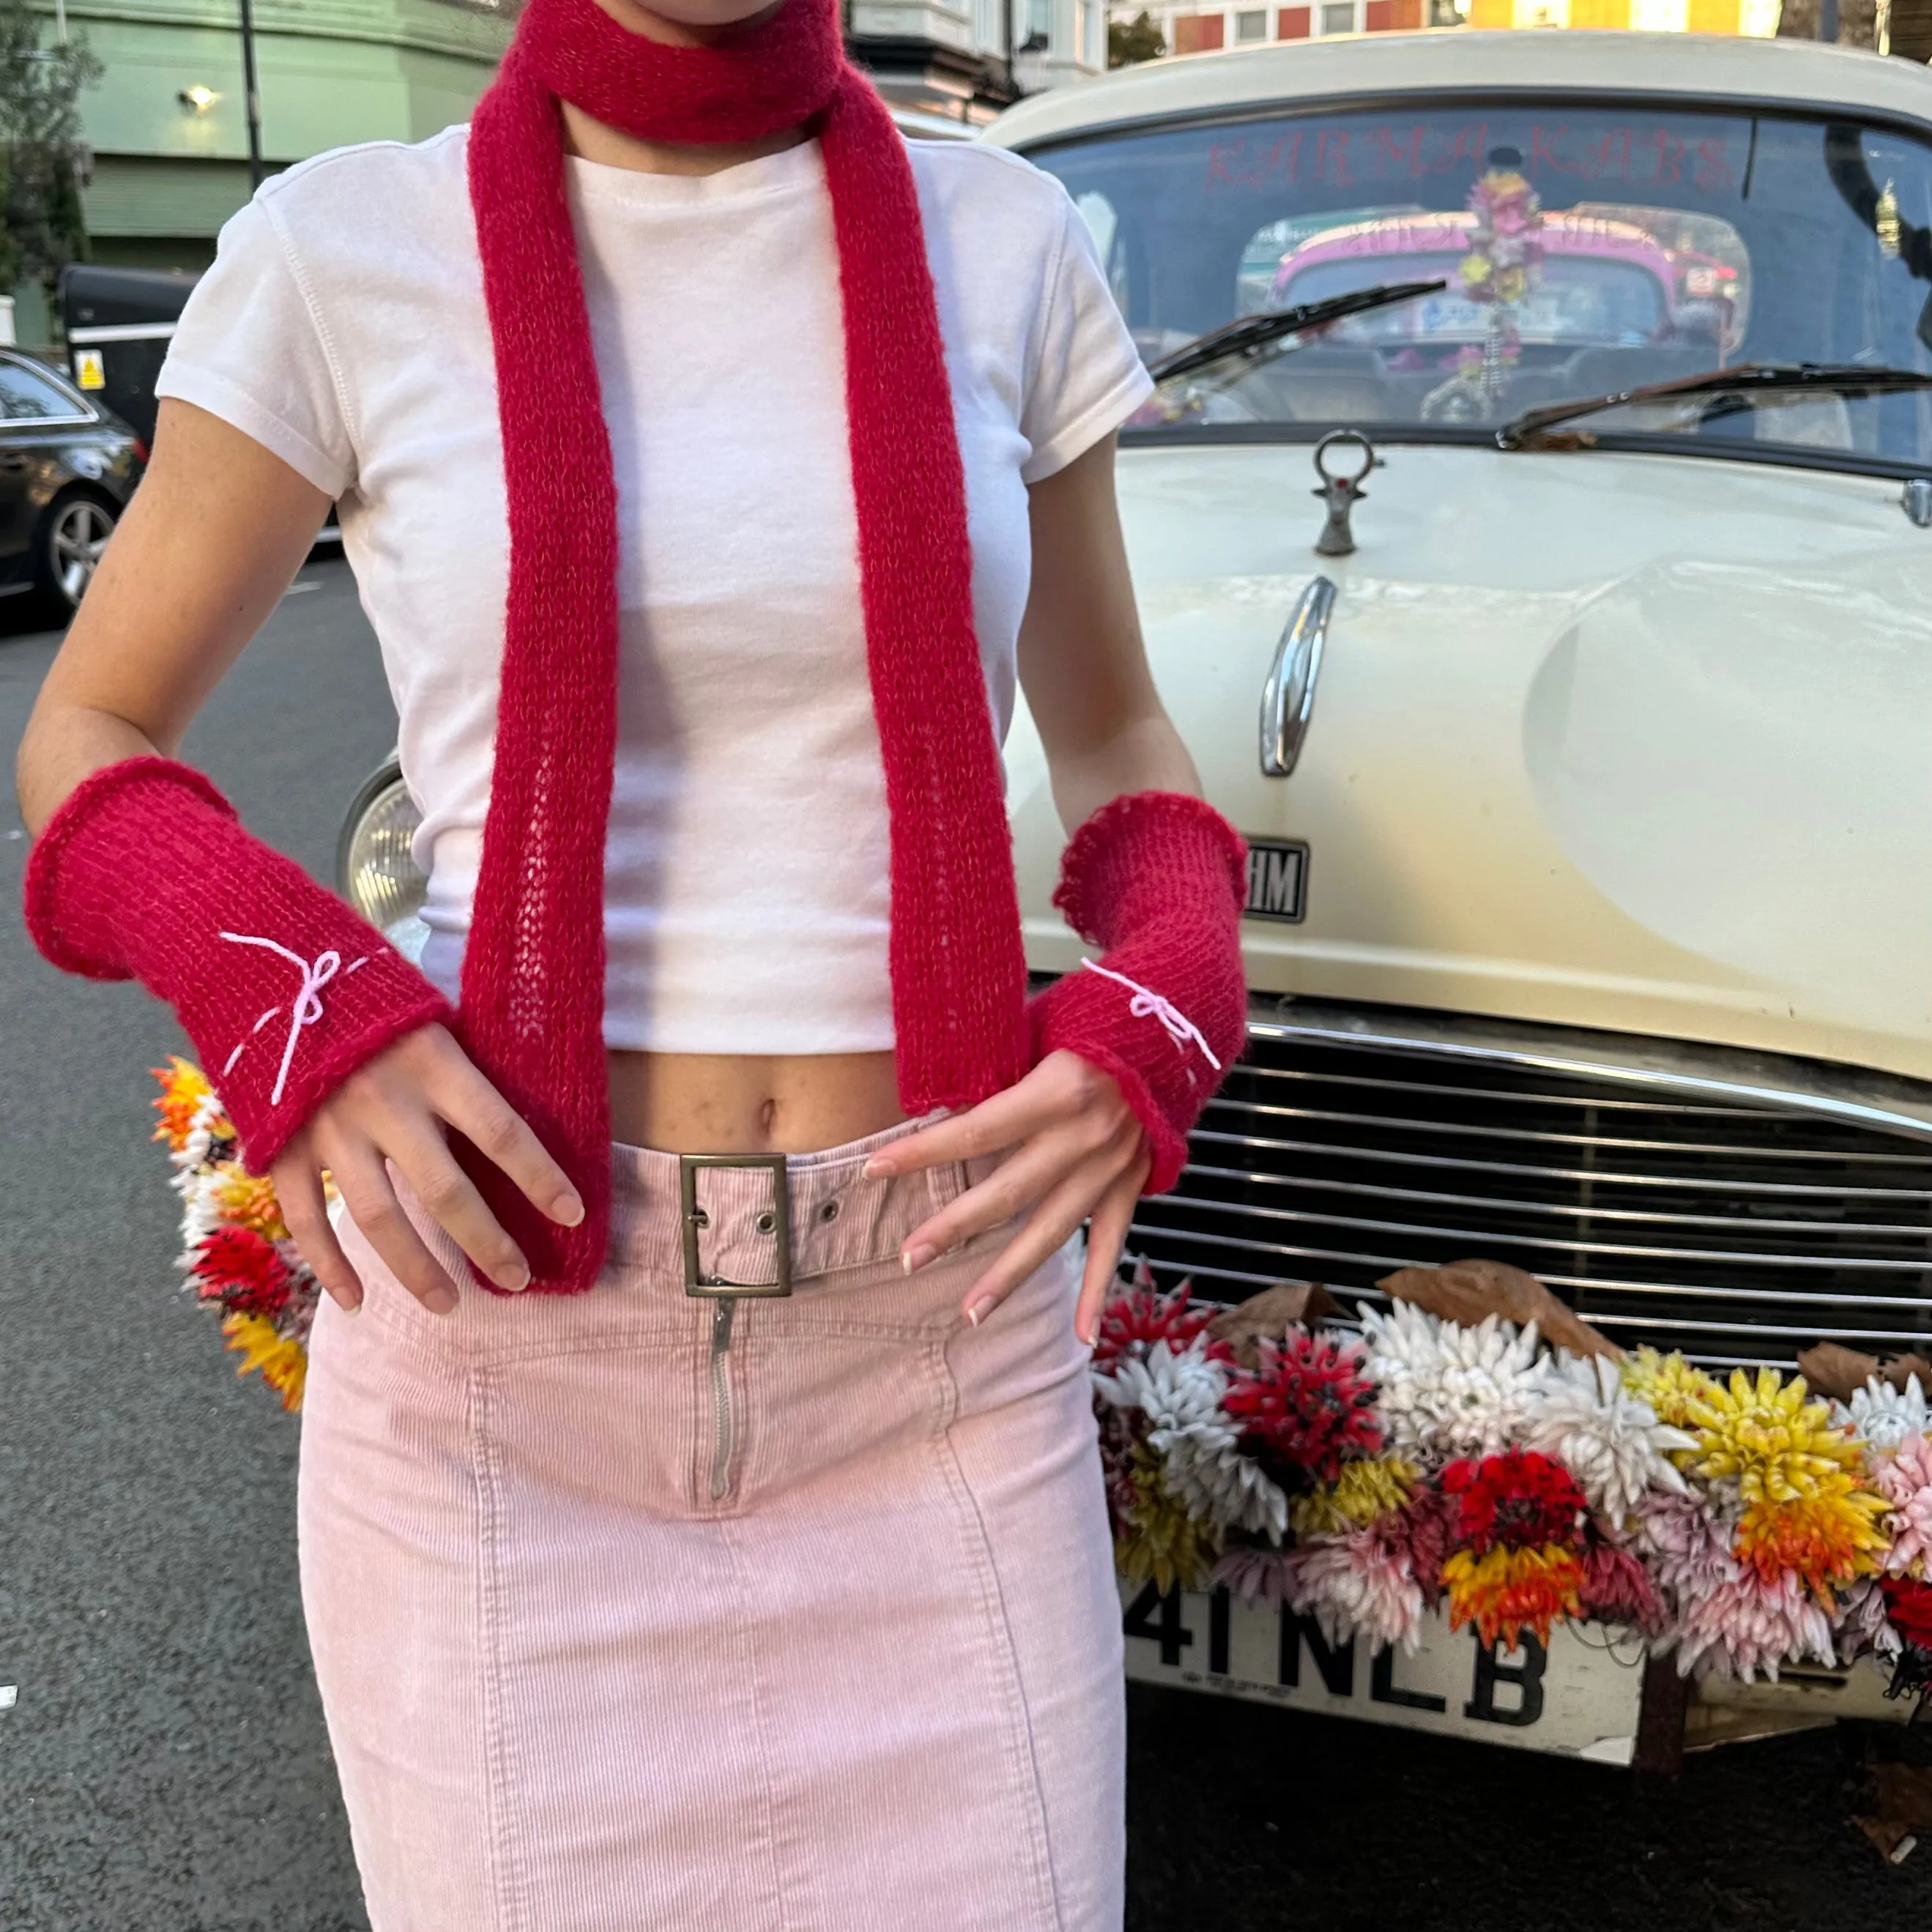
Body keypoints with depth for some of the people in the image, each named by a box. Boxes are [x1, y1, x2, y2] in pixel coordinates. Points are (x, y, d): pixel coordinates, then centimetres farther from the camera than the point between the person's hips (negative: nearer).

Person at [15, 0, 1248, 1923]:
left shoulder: (997, 240, 2)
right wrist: (274, 988, -17)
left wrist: (1162, 1014, -10)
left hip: (934, 1333, 2)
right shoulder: (343, 251, -3)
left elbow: (1113, 739, 12)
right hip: (502, 1314, -1)